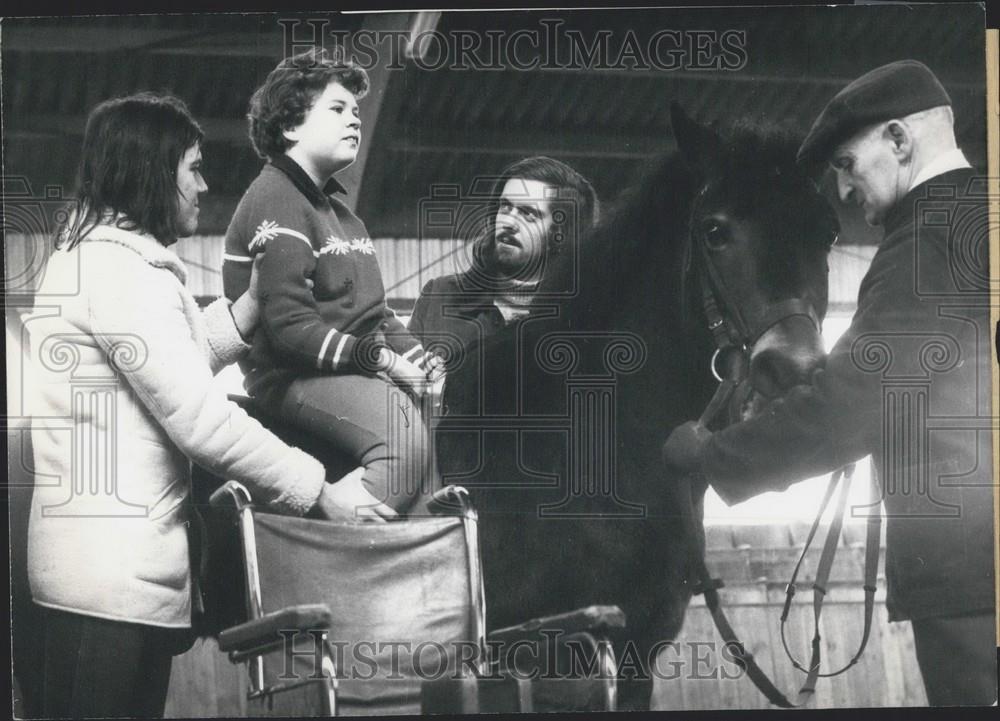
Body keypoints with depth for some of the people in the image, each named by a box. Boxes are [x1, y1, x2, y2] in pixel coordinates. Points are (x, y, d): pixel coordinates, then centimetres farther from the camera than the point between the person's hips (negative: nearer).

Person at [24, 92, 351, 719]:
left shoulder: (91, 254, 18)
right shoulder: (122, 268, -16)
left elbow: (178, 367, 21)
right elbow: (200, 420, -21)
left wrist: (251, 302, 12)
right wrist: (318, 489, -16)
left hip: (109, 560, 11)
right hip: (116, 570, -11)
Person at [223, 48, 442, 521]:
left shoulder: (334, 207, 26)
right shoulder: (276, 200, -6)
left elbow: (372, 309, 25)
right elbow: (291, 326, -16)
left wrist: (417, 357, 5)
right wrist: (381, 360, -17)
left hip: (363, 371, 10)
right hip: (296, 376, -9)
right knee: (406, 432, -33)